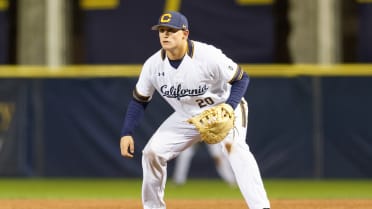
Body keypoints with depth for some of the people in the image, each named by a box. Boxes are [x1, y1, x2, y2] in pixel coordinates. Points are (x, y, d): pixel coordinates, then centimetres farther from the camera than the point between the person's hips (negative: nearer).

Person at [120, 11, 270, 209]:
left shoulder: (208, 56, -29)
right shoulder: (153, 65, -15)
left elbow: (241, 79, -19)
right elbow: (139, 100, -1)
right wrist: (126, 133, -11)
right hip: (186, 117, 5)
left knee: (234, 146, -32)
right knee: (152, 152, -4)